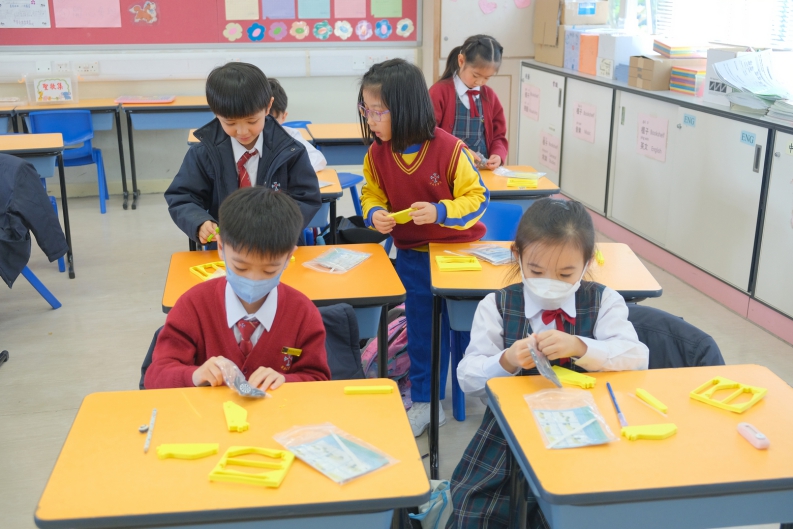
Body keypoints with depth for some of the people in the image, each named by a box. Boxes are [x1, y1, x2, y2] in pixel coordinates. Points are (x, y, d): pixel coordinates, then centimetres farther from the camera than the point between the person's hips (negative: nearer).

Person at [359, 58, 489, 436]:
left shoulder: (449, 149, -24)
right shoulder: (376, 154, -12)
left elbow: (477, 196, -17)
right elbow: (371, 193, 4)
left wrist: (440, 212, -32)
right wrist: (374, 214, -18)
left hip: (460, 249, -3)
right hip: (412, 254, 3)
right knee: (420, 329, 10)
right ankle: (423, 402, 26)